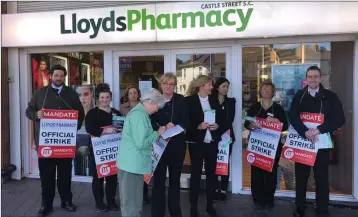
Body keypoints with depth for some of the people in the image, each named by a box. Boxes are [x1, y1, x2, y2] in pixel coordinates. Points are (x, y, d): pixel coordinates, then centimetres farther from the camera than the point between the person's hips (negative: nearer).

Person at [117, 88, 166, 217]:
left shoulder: (138, 112, 14)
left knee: (135, 201, 18)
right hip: (132, 164, -10)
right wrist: (157, 133, -11)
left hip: (133, 163, 10)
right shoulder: (140, 115, -18)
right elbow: (141, 143, -23)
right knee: (131, 202, 2)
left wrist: (156, 134, 9)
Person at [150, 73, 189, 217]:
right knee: (159, 179, 3)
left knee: (175, 178, 15)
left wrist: (173, 128, -25)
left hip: (177, 145, 1)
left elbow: (185, 121, -7)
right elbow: (151, 121, -7)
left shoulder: (181, 100, 1)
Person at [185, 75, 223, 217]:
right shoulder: (189, 100, -5)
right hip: (196, 142, -4)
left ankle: (210, 205, 24)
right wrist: (198, 126, -21)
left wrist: (217, 125, -7)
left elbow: (220, 118, 13)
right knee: (196, 173, 5)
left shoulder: (214, 100, 10)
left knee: (211, 173, 10)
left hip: (212, 142, 4)